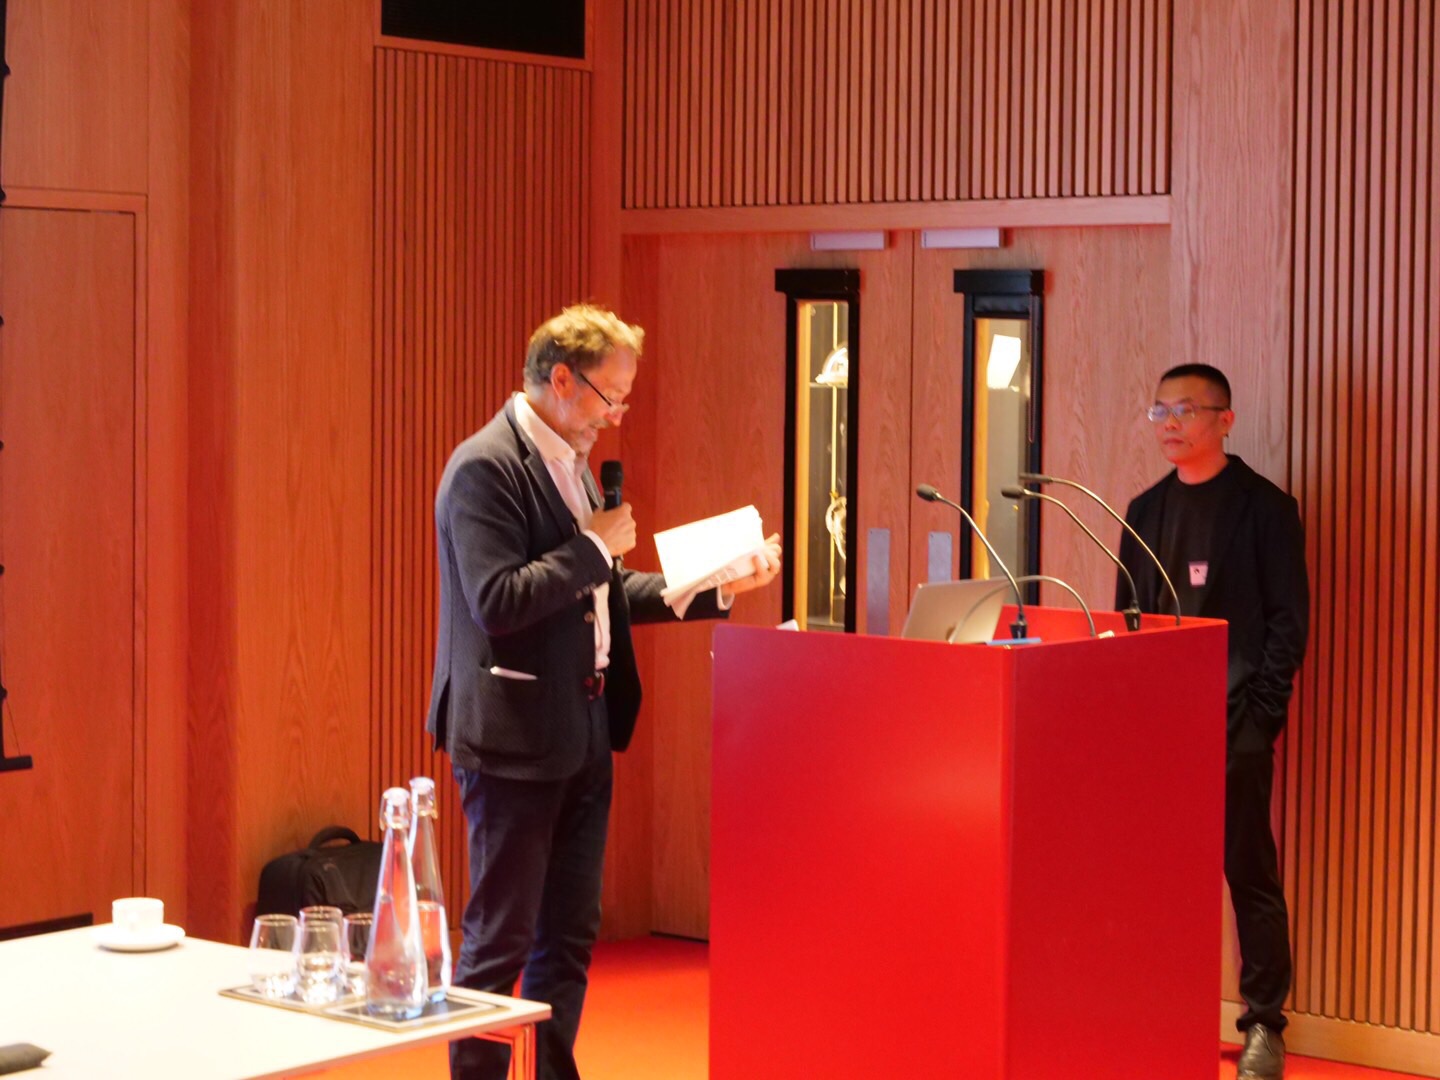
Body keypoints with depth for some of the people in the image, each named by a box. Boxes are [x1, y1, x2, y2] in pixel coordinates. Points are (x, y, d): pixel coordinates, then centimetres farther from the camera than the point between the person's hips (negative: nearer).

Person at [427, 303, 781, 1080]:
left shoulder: (571, 462, 14)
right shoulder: (485, 468, -15)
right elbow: (496, 601, -24)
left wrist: (718, 587, 9)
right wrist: (596, 547, -18)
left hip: (581, 735, 9)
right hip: (514, 737, -9)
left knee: (569, 935, 14)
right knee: (499, 940, -1)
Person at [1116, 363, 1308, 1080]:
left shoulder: (1263, 507, -2)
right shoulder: (1146, 510, 14)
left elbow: (1289, 620, -5)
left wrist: (1259, 713, -12)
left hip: (1234, 726, -5)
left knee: (1249, 873, -1)